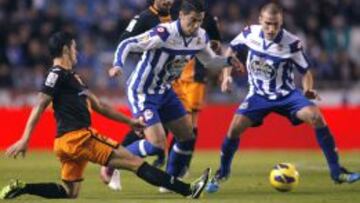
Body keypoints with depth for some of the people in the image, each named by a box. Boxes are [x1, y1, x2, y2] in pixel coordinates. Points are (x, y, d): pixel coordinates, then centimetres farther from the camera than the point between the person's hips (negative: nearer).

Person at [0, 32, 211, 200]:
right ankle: (188, 190, -10)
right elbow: (40, 107, -13)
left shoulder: (73, 77, 22)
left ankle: (21, 188, -1)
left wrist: (129, 121, 25)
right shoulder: (57, 74, -7)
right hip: (77, 136, -10)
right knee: (134, 161, -9)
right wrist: (25, 139, -19)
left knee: (69, 192, 11)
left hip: (68, 141, 10)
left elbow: (99, 105, 26)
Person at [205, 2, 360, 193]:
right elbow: (232, 49, 8)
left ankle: (337, 172, -15)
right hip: (259, 95, 1)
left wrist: (308, 90, -27)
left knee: (316, 117, -24)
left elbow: (306, 71, -7)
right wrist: (227, 75, -3)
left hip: (286, 94, -1)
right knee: (235, 128, -18)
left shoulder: (291, 43, -19)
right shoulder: (250, 33, -13)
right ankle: (221, 174, 8)